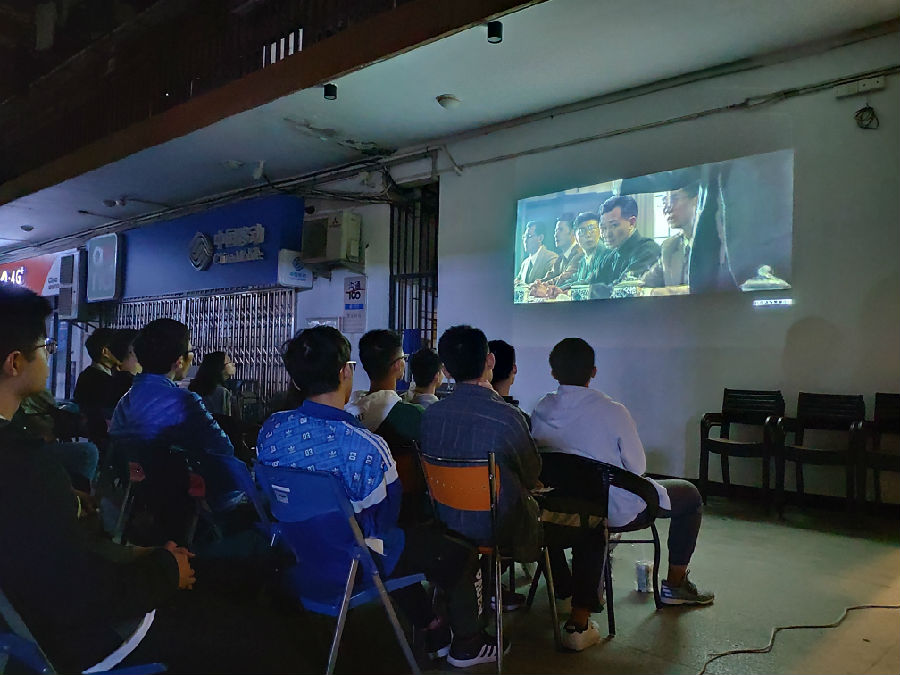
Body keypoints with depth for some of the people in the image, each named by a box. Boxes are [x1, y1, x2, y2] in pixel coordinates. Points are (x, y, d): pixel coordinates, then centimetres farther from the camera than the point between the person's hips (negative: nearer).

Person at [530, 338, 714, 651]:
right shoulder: (612, 411, -23)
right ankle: (675, 585, 34)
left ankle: (579, 621, 23)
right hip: (617, 509, -4)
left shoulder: (540, 411, -9)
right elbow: (637, 467, -12)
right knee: (690, 495, 18)